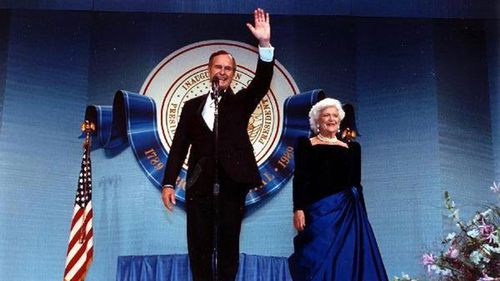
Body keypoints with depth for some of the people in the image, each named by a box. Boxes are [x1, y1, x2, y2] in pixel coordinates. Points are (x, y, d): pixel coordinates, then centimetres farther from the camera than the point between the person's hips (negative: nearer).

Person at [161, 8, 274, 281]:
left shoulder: (241, 102, 9)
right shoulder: (192, 106, 10)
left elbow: (262, 81, -9)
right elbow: (179, 146, 7)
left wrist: (265, 44, -22)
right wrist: (168, 182, -2)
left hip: (232, 182, -1)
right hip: (200, 185, 1)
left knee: (229, 242, 6)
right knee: (199, 244, 5)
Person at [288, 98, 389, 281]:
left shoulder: (352, 147, 17)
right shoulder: (306, 144, 9)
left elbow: (357, 183, 16)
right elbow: (300, 179, 0)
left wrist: (362, 215, 10)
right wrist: (298, 209, -13)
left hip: (349, 211, 3)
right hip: (320, 209, -3)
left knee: (349, 261, -2)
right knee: (319, 259, -8)